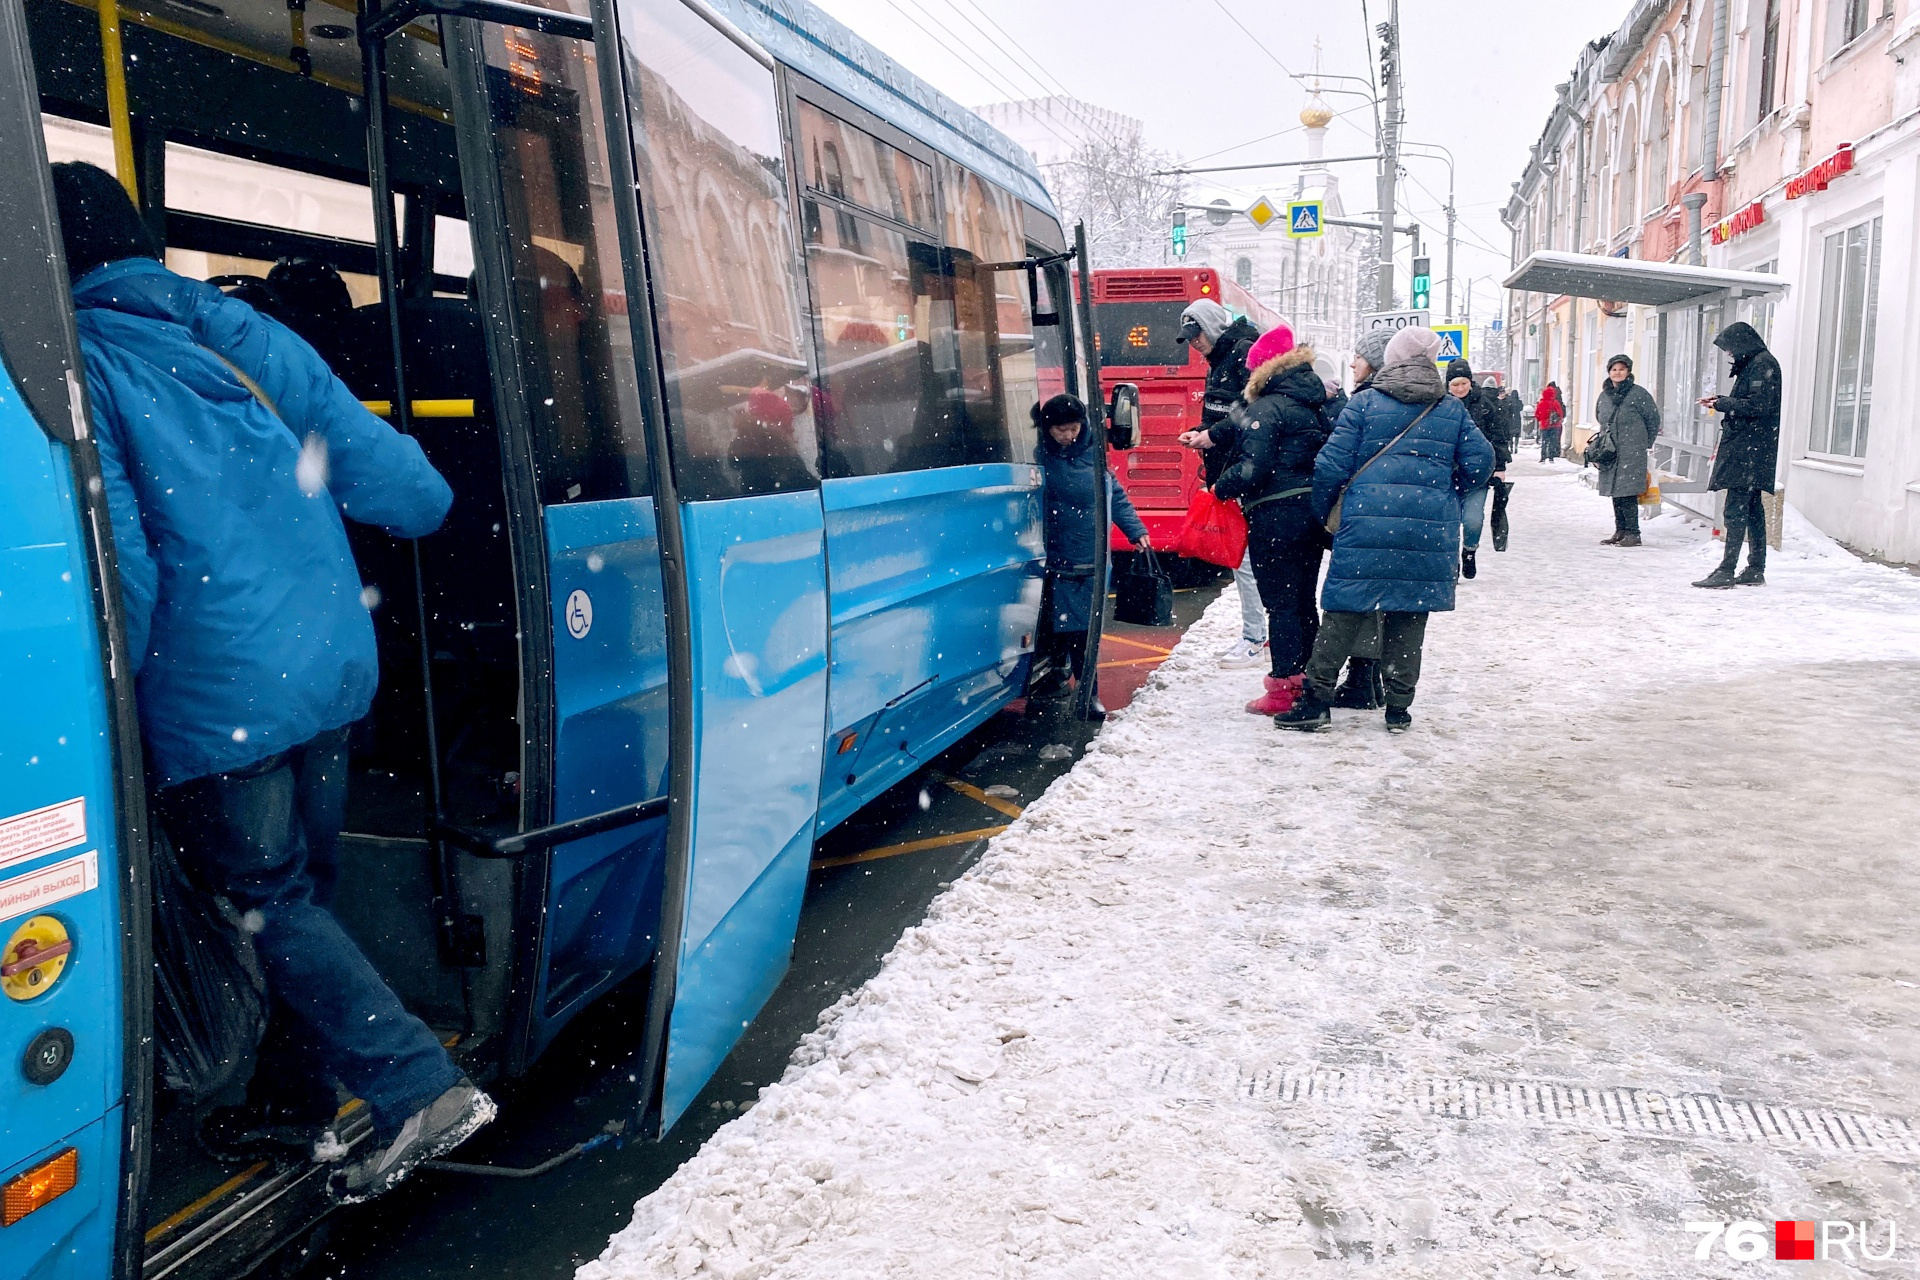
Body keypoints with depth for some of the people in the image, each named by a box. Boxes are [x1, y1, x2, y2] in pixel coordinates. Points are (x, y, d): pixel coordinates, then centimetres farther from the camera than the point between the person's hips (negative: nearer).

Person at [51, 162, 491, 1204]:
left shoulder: (80, 363, -7)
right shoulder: (246, 335, 9)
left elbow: (118, 562, -15)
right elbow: (395, 481, 6)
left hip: (217, 698, -6)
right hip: (333, 668, 6)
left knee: (268, 901, 7)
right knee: (301, 890, 17)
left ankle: (421, 1091, 0)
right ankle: (295, 1104, 31)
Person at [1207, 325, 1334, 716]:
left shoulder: (1266, 409, -13)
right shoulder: (1317, 405, 11)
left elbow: (1251, 469, -20)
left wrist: (1220, 488, -4)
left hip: (1275, 516, -8)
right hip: (1313, 514, 8)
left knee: (1279, 602, -2)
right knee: (1304, 599, 16)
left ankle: (1285, 687, 1)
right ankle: (1307, 679, 23)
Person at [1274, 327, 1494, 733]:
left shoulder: (1365, 402, 2)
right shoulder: (1453, 409, 10)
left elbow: (1333, 464, -2)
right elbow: (1479, 462, 6)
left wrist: (1320, 513, 10)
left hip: (1367, 523, -2)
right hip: (1429, 530, 2)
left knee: (1344, 611, 1)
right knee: (1410, 616, 9)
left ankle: (1316, 699, 1)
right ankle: (1398, 708, 13)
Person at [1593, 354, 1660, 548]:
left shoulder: (1639, 394, -5)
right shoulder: (1604, 396, 13)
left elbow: (1653, 419, 0)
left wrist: (1644, 445, 3)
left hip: (1632, 453, -6)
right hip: (1610, 453, 6)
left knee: (1628, 492, -12)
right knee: (1615, 493, 9)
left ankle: (1633, 534, -9)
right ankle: (1620, 531, 17)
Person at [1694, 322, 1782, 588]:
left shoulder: (1764, 364, -11)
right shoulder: (1753, 364, 19)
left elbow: (1757, 406, -18)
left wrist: (1722, 404, -9)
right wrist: (1722, 401, 12)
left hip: (1750, 448, -10)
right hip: (1745, 448, 10)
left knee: (1736, 509, -12)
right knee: (1751, 509, 11)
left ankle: (1726, 571, -13)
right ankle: (1756, 570, 16)